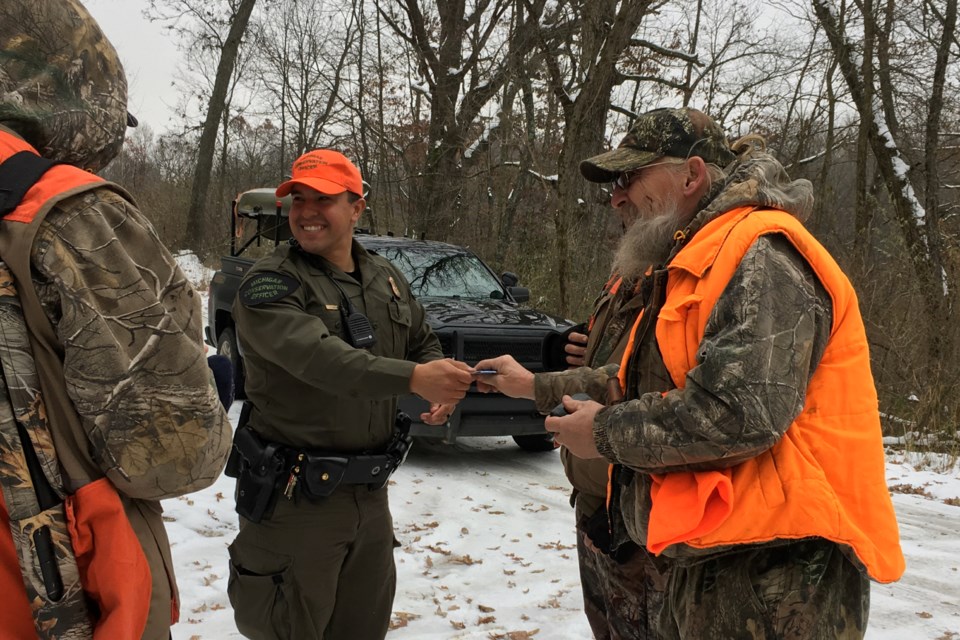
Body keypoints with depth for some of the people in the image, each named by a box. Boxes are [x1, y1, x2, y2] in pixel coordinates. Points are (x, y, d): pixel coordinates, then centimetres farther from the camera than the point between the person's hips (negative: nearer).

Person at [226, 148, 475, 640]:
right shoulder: (269, 284, -13)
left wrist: (442, 388, -1)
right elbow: (317, 356, -30)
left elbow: (423, 344, 22)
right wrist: (411, 378, -41)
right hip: (295, 496, -6)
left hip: (370, 491, 6)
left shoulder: (387, 279, 9)